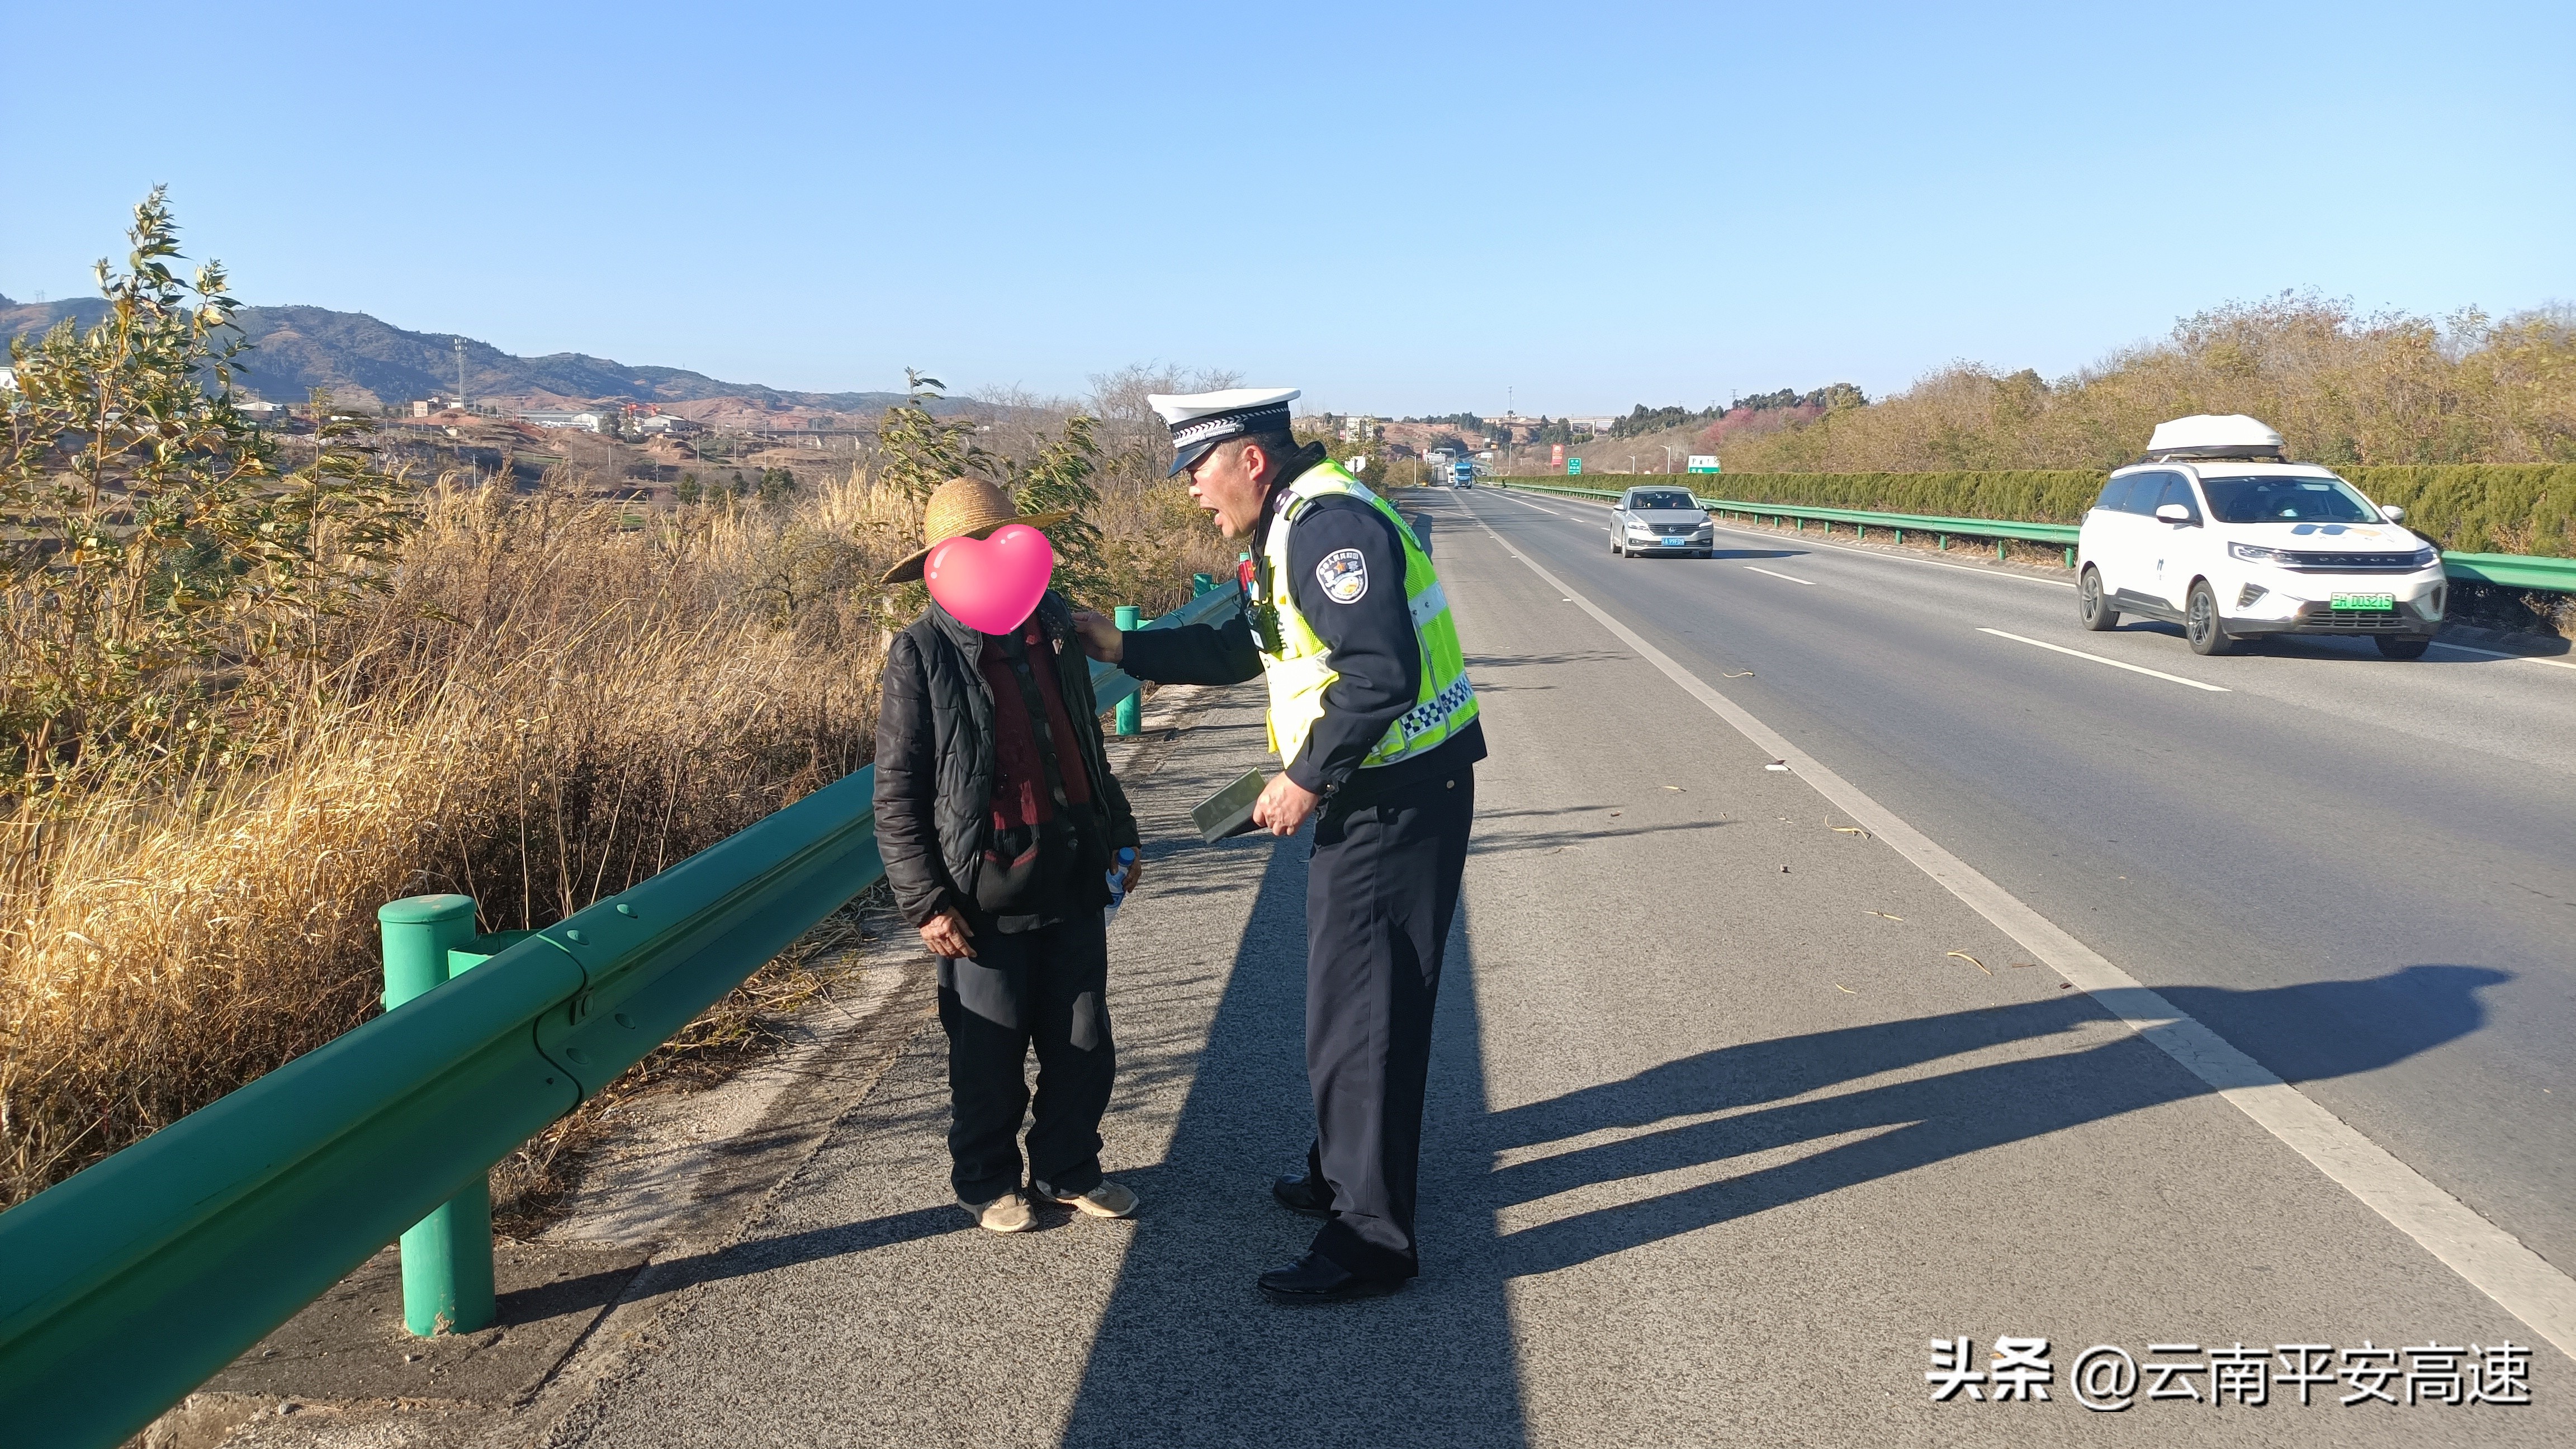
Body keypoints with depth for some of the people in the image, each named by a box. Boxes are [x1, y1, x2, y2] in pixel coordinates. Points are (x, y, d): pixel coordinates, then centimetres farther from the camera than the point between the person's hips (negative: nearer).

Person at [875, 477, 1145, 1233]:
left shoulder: (1054, 628, 6)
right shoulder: (923, 653, -10)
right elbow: (896, 795, -9)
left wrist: (1118, 832, 20)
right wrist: (925, 902, -13)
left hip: (1072, 888, 5)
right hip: (985, 903, -5)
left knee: (1083, 1046, 14)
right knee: (989, 1059, 9)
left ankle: (1069, 1170, 33)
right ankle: (986, 1181, 30)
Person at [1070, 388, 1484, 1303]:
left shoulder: (1330, 525, -20)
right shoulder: (1292, 529, 14)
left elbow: (1381, 675, -29)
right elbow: (1239, 648, 23)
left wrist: (1306, 781, -21)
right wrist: (1117, 646, 18)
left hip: (1399, 801, -11)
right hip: (1365, 796, 11)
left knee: (1358, 1012, -4)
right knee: (1349, 994, 22)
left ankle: (1371, 1237, 8)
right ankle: (1345, 1172, 40)